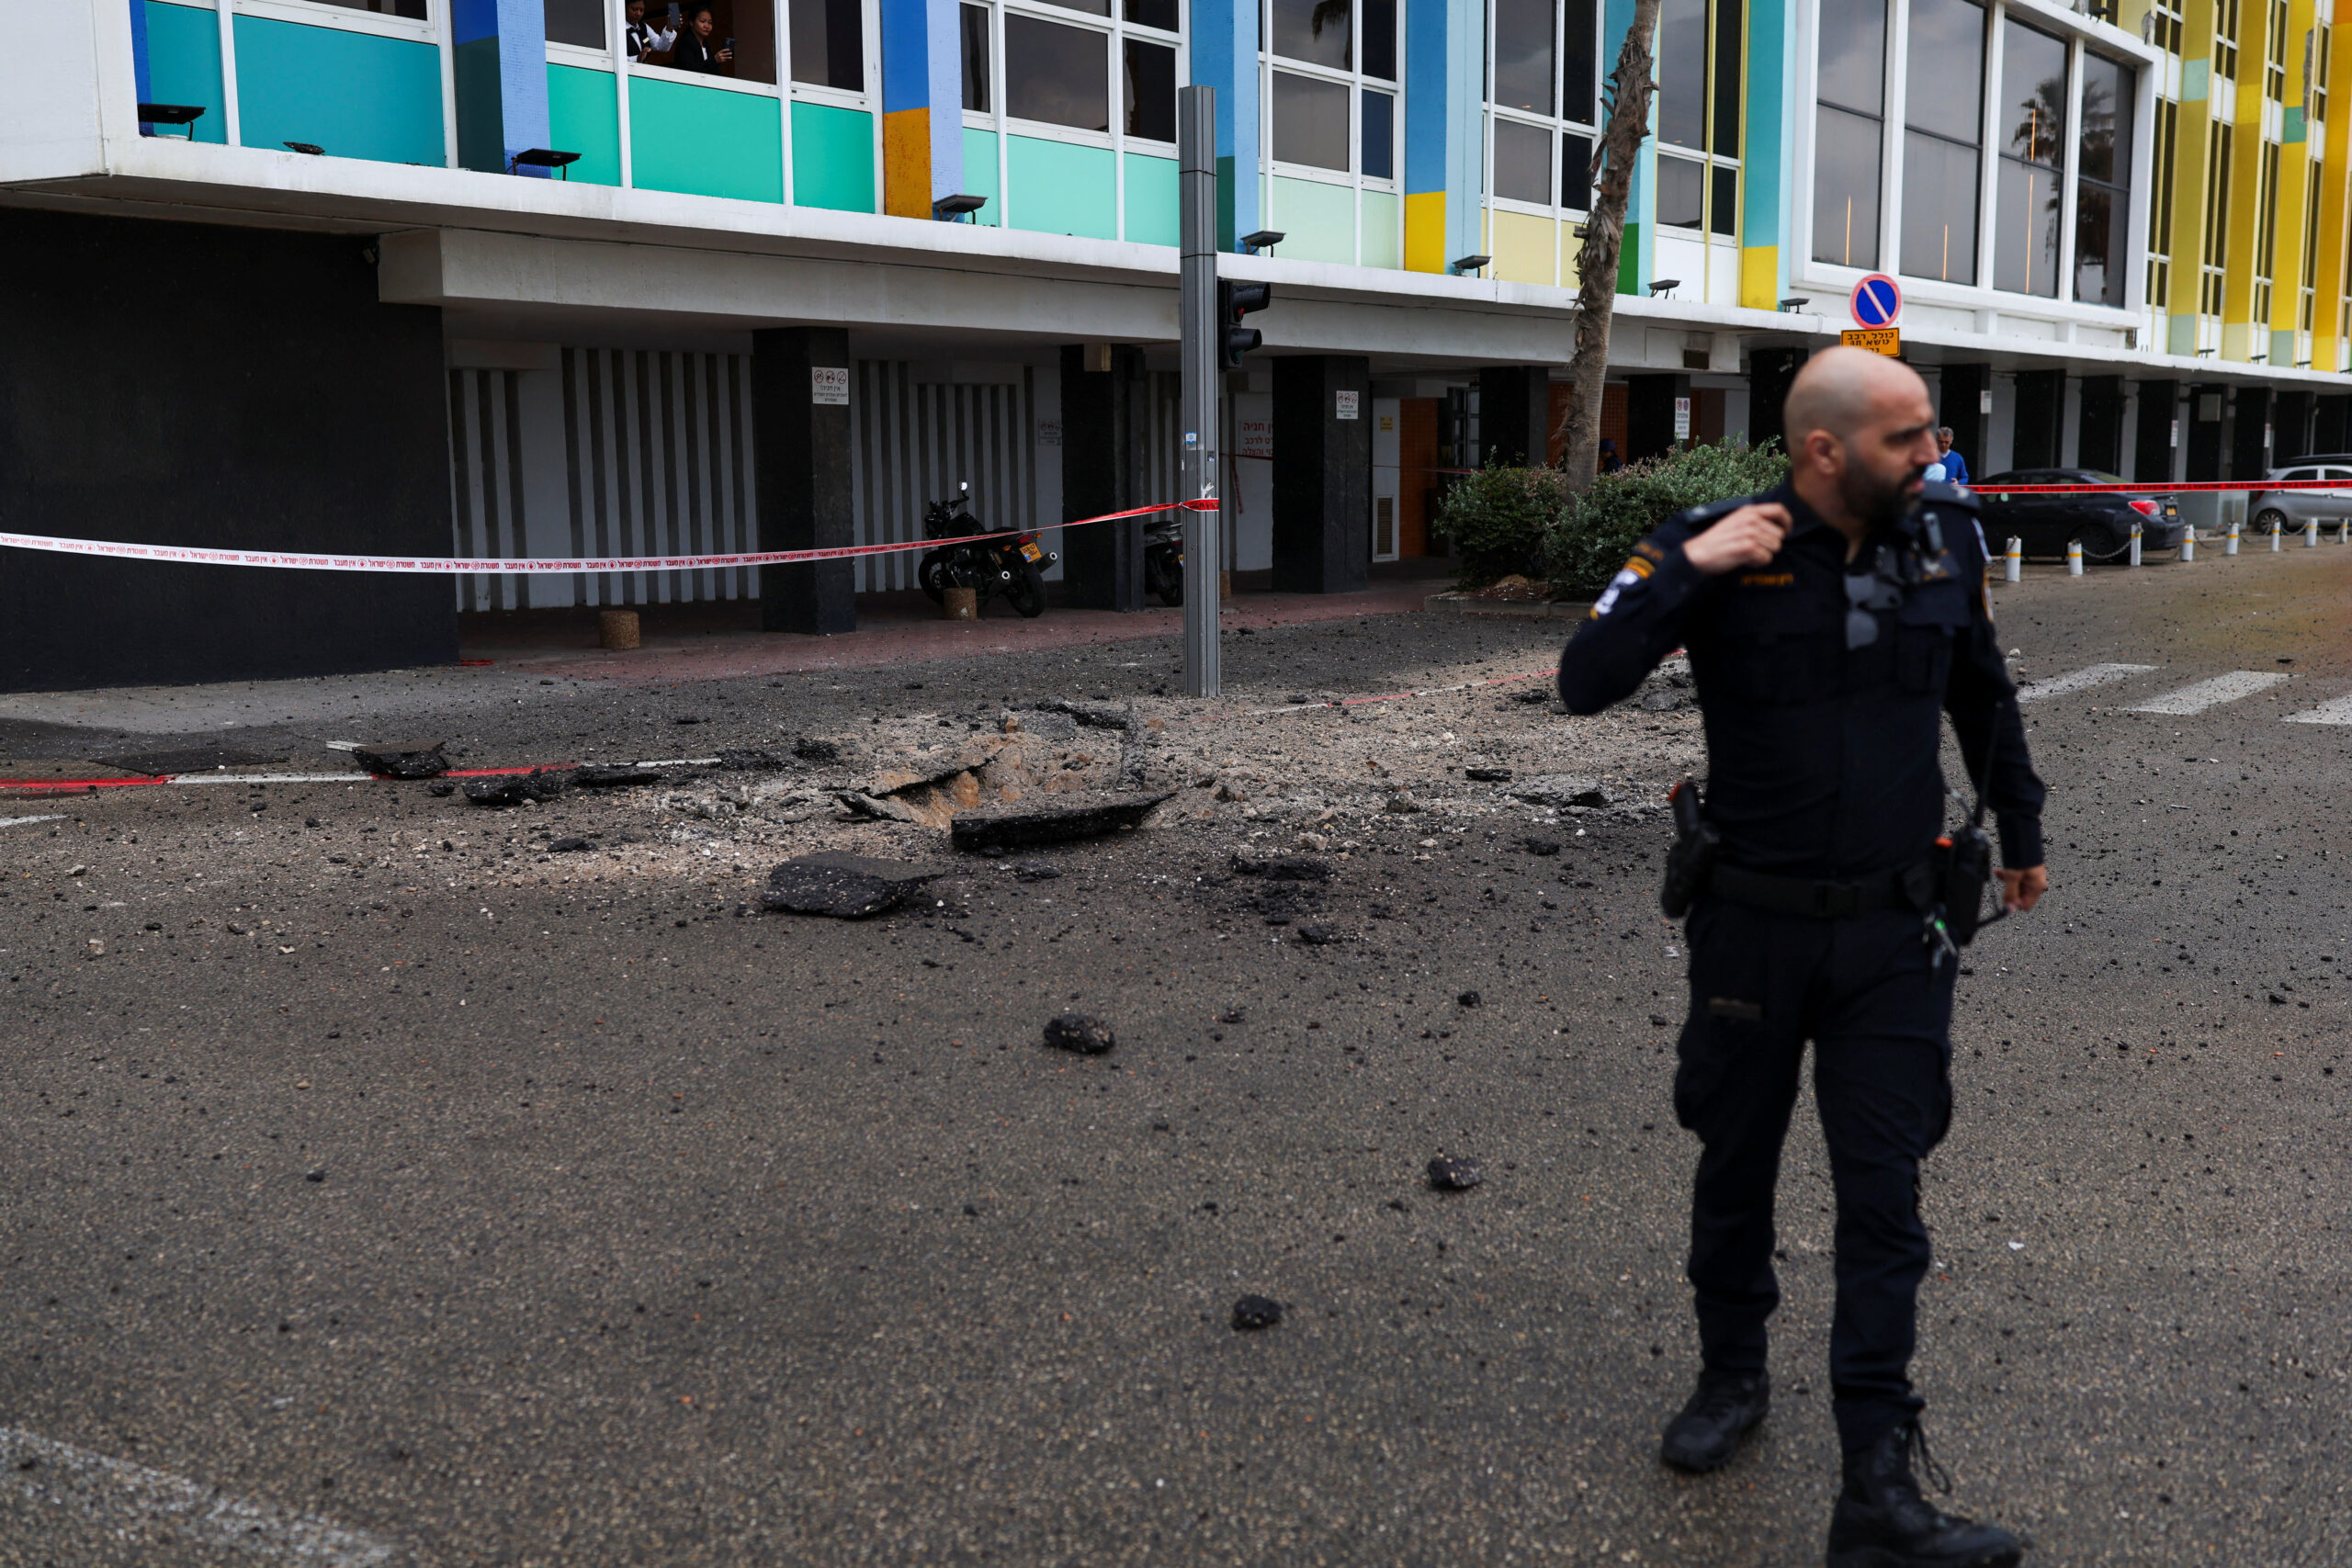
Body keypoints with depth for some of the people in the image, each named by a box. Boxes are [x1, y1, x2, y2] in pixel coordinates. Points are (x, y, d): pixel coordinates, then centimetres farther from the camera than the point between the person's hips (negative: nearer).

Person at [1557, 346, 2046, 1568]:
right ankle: (1732, 1378, 39)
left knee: (1883, 1197, -2)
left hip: (1894, 931, 2)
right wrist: (1686, 569, -28)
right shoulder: (1717, 550, -11)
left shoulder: (1946, 538, -2)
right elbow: (1586, 683, -19)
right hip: (1754, 924, -1)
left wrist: (2022, 832, 25)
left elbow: (1981, 693, 16)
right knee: (1736, 1168, 15)